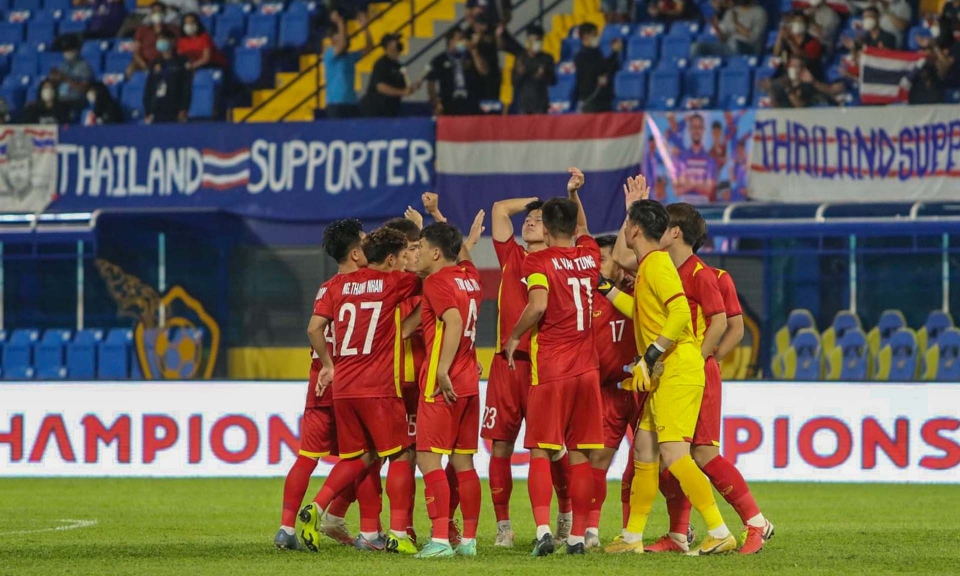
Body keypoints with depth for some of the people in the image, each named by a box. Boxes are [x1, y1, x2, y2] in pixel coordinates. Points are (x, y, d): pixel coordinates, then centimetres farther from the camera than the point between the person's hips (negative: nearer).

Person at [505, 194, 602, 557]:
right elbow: (583, 233, 34)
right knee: (580, 455, 6)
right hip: (586, 368, 4)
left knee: (541, 452, -2)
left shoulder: (538, 261, -5)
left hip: (549, 367, -4)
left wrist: (514, 336, -6)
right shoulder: (589, 257, 10)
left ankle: (543, 529, -18)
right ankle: (578, 536, 5)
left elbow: (538, 305, -21)